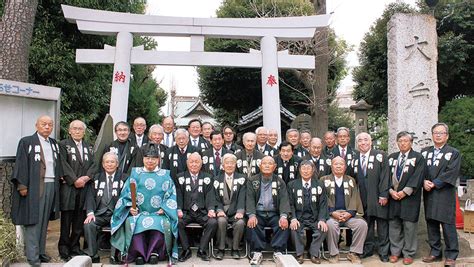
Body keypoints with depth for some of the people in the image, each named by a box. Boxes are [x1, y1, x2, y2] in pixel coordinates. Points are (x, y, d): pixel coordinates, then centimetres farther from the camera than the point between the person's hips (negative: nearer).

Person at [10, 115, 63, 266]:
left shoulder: (54, 144, 15)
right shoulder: (26, 142, -2)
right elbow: (21, 165, -8)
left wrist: (60, 178, 7)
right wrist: (22, 185, -14)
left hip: (51, 186, 6)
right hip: (34, 187, -5)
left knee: (44, 221, 10)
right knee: (33, 221, -3)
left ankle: (41, 251, 17)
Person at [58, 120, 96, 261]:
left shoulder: (88, 146, 18)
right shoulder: (63, 144, 2)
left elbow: (93, 164, 9)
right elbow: (63, 164, -8)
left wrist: (87, 177, -8)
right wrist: (74, 180, -14)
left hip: (84, 187, 4)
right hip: (68, 186, -4)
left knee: (79, 220, 7)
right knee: (66, 220, 1)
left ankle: (75, 248, 16)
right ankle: (64, 250, 9)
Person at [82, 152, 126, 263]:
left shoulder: (123, 178, 9)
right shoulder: (96, 178, 16)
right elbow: (90, 196, 8)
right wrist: (90, 212, -9)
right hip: (99, 214, 2)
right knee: (88, 225, -25)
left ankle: (115, 255, -21)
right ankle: (92, 255, -13)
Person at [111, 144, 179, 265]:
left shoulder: (165, 175, 12)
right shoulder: (135, 173, 15)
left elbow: (171, 195, 4)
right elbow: (126, 194, 8)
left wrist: (164, 209, -11)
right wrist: (130, 207, -9)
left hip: (159, 214, -1)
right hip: (138, 212, 1)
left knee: (163, 224, -32)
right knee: (132, 223, -31)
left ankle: (155, 252, -14)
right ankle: (139, 253, -17)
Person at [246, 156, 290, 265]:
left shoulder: (280, 182, 9)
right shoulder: (252, 180, 7)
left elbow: (284, 199, -2)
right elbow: (250, 199, -4)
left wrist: (283, 216, -21)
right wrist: (252, 215, -22)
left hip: (274, 214, 1)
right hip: (258, 213, -1)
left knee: (284, 224, -28)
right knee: (252, 224, -31)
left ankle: (278, 252, -20)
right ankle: (257, 252, -22)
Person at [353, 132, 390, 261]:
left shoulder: (380, 155, -2)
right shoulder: (355, 158, 9)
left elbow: (385, 176, -7)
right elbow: (354, 178, 10)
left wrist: (384, 195, -13)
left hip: (378, 198, -3)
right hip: (363, 200, 3)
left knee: (382, 225, 4)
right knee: (367, 225, 8)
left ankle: (383, 252, 15)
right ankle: (368, 249, 20)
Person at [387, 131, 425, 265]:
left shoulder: (418, 157, 1)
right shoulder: (391, 157, 14)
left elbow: (417, 177, -8)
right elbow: (387, 175, 9)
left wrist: (405, 192, -14)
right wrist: (391, 190, -6)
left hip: (409, 197, -4)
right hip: (393, 197, 4)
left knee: (409, 226, 0)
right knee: (393, 226, 7)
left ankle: (408, 254, 10)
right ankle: (395, 252, 17)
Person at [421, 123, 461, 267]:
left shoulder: (454, 153, 0)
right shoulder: (424, 152, 13)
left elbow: (451, 173, -11)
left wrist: (434, 184, -15)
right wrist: (424, 181, -10)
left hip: (445, 194, -4)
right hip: (429, 194, 4)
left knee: (448, 225, -1)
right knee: (431, 223, 9)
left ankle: (451, 255, 9)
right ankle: (435, 252, 20)